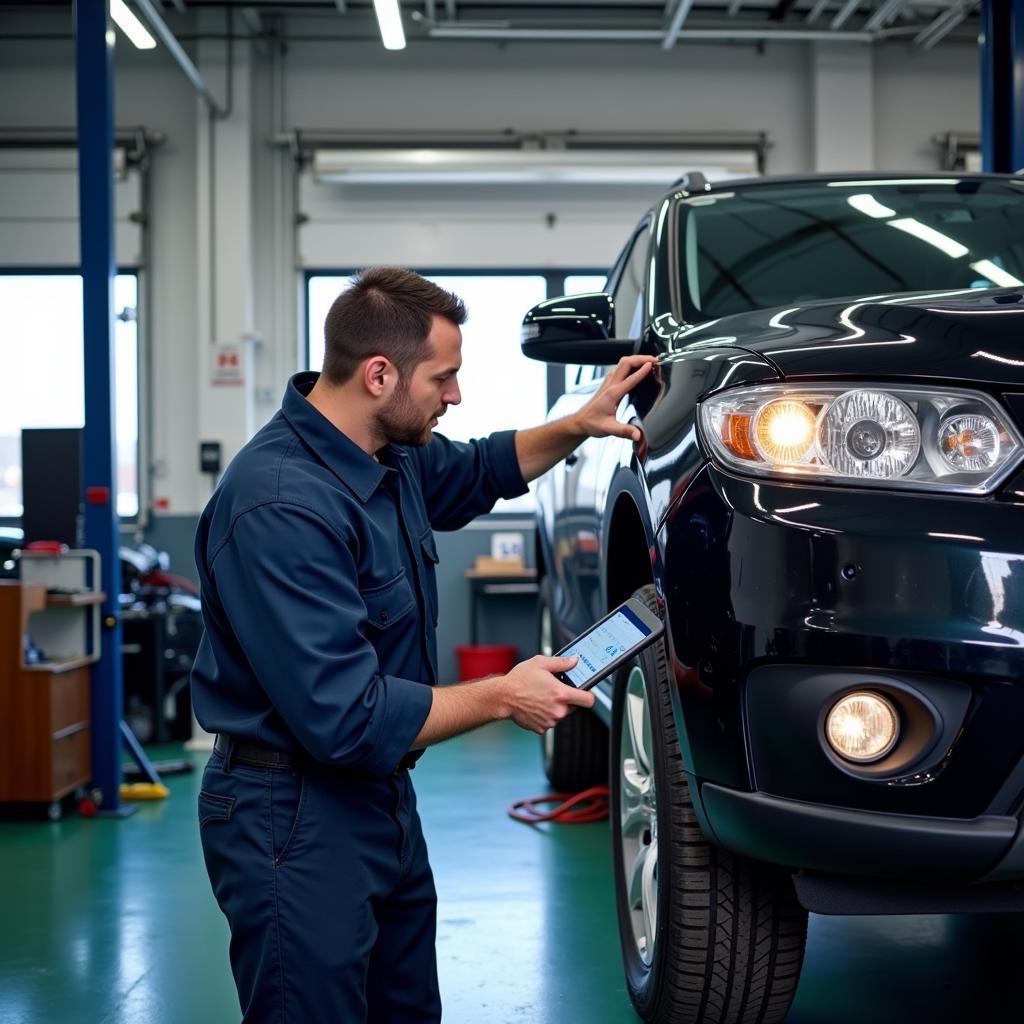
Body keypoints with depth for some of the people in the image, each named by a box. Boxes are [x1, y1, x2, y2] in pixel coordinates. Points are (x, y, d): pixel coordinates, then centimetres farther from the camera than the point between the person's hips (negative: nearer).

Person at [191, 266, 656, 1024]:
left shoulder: (392, 455, 2)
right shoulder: (281, 506, -27)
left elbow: (477, 472, 27)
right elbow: (345, 719, -29)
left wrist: (579, 426, 11)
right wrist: (502, 698, -19)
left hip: (381, 795, 9)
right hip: (297, 818, -9)